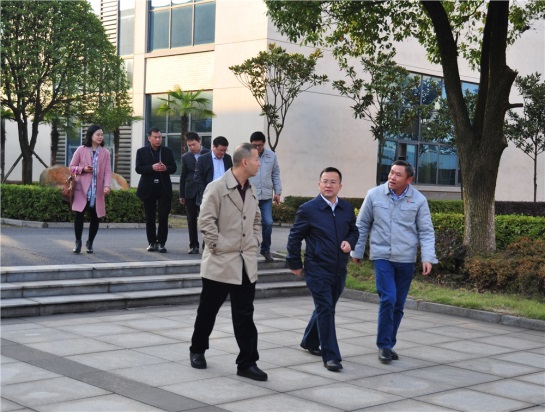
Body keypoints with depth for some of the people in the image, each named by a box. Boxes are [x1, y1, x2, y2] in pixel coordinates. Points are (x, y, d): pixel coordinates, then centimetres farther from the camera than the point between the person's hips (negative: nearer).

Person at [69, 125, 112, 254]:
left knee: (95, 217, 5)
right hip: (82, 189, -2)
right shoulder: (81, 150, 1)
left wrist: (107, 185, -18)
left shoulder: (105, 152, 5)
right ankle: (78, 242, 7)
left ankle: (90, 242, 22)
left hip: (97, 191, 2)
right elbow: (71, 167, 6)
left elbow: (108, 171, -2)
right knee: (79, 215, -7)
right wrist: (83, 169, -14)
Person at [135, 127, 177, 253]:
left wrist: (165, 168, -16)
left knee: (163, 217, -4)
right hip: (148, 188, 0)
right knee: (150, 217, 6)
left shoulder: (168, 151, 7)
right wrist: (152, 167, -21)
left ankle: (161, 243, 2)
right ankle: (152, 242, 14)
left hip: (164, 188, 0)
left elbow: (173, 168, 5)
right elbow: (138, 168, -5)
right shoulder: (142, 151, 3)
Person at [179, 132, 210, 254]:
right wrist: (181, 195, 9)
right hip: (190, 192, 2)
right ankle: (194, 246, 9)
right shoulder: (186, 157, 8)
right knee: (191, 220, 4)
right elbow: (183, 177, 11)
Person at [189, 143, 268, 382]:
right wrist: (219, 246, -13)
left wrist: (255, 242, 10)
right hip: (220, 262, -5)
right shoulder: (217, 187, -11)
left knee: (244, 315, 3)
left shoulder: (250, 191, 10)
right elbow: (206, 221, -15)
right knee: (208, 310, 10)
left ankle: (247, 363, 6)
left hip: (246, 263, 5)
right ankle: (197, 350, 30)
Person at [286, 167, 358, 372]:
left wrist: (349, 242, -3)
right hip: (317, 270, -5)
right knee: (325, 311, -8)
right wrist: (295, 263, 0)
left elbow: (354, 230, 19)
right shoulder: (308, 209, -8)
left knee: (324, 309, 18)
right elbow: (294, 237, -2)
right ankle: (331, 356, -4)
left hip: (339, 270, 5)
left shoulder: (347, 208, 5)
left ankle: (310, 341, 38)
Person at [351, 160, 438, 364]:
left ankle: (389, 344, 25)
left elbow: (426, 232, 0)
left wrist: (428, 258, -11)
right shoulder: (374, 195, -4)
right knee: (388, 299, -15)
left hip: (406, 259, 2)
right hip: (382, 256, -2)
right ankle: (384, 345, -3)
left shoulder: (419, 200, -4)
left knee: (398, 305, 10)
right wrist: (357, 251, 9)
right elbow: (362, 225, 6)